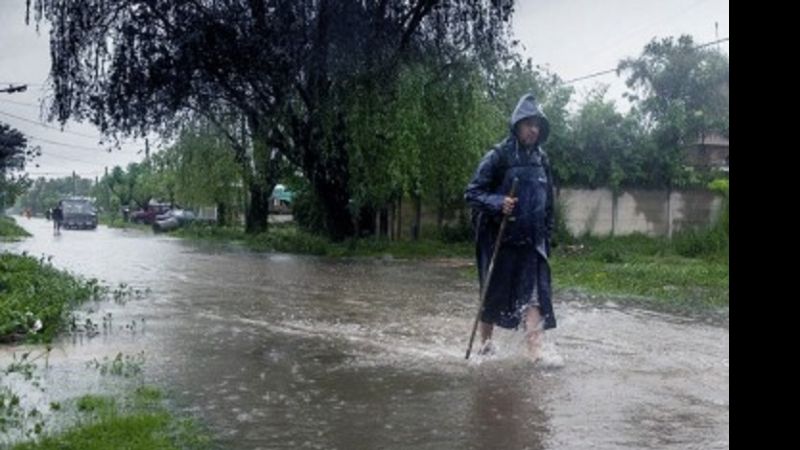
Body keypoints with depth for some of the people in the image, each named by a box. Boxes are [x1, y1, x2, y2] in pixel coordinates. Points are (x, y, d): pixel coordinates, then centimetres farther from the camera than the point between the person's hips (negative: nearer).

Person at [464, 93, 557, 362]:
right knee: (494, 293, 9)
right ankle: (485, 343, 29)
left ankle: (536, 353, -11)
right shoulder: (498, 156, -9)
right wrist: (497, 203, -27)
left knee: (534, 293, -8)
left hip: (531, 241, 4)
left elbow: (548, 201, 17)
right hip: (499, 239, -3)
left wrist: (547, 235, 15)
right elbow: (472, 193, -10)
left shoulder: (542, 160, 8)